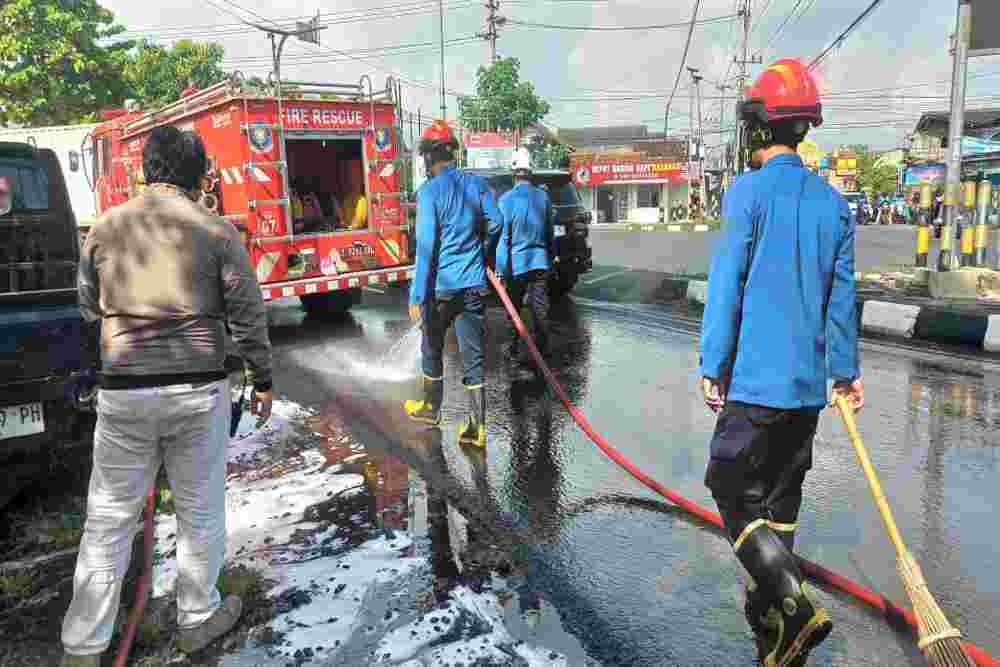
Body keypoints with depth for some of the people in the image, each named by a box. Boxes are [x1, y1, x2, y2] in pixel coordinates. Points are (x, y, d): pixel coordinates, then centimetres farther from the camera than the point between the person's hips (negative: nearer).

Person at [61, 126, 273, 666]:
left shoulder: (105, 229, 4)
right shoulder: (216, 230, -5)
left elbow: (89, 308, 15)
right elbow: (248, 315, -4)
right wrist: (262, 380, 6)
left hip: (122, 391, 2)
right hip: (198, 390, -2)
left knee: (107, 519, 12)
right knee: (200, 511, 13)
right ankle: (198, 620, 29)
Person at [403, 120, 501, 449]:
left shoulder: (430, 191, -11)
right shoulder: (476, 183, 3)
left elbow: (426, 247, -15)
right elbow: (495, 223, 7)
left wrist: (417, 296, -13)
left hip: (441, 285, -4)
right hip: (473, 284, 4)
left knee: (432, 349, 18)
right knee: (473, 356, 6)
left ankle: (431, 408, 35)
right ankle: (477, 426, 5)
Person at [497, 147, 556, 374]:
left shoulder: (507, 199, -10)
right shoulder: (543, 197, 2)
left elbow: (503, 236, -11)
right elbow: (550, 232, 10)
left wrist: (502, 268, -7)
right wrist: (551, 257, 21)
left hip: (517, 262, -3)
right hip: (540, 260, 3)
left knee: (514, 309, 9)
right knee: (540, 307, 7)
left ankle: (514, 351, 14)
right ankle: (542, 351, 11)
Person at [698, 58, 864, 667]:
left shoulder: (750, 191, -9)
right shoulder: (833, 202, 9)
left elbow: (726, 286, -13)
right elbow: (842, 297, 11)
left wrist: (713, 367, -8)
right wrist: (846, 370, 20)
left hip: (756, 379, -7)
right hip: (810, 383, 7)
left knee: (734, 494, 4)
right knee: (781, 498, 16)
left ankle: (796, 608, -7)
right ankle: (772, 614, 28)